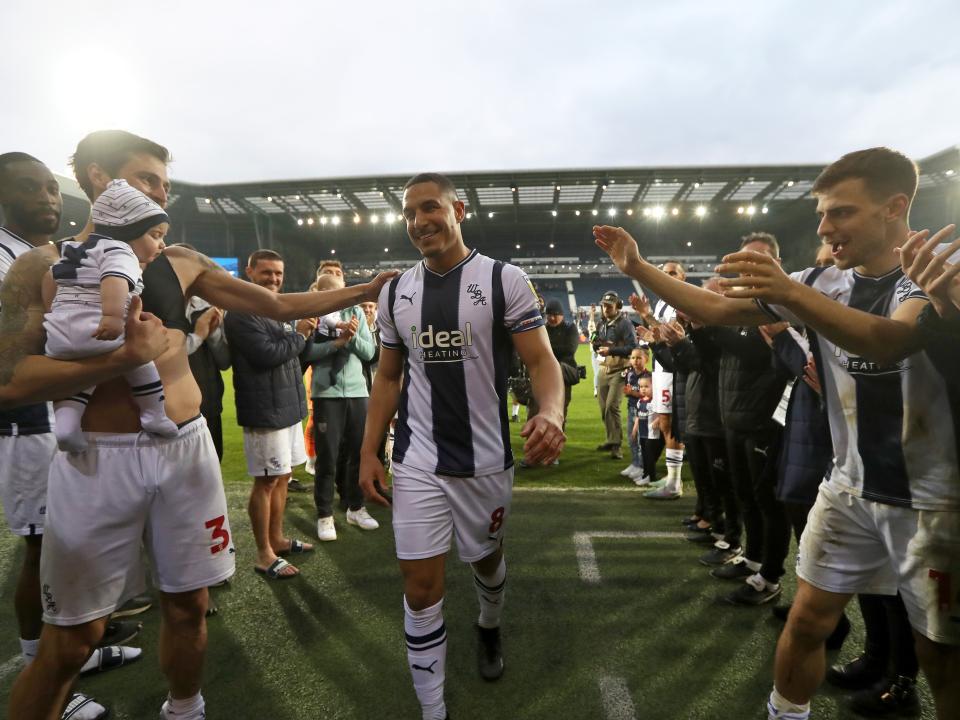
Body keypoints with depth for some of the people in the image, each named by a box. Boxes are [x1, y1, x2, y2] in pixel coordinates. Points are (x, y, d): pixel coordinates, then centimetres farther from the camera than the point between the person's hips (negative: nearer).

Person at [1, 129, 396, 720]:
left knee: (188, 606, 14)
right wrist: (123, 357, -20)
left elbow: (281, 306, 9)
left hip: (187, 448, 4)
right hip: (99, 457, -3)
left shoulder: (181, 263, 8)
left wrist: (367, 290, 6)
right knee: (72, 638, 5)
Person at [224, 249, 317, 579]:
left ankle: (277, 539, 29)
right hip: (264, 410, -9)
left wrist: (307, 333, -4)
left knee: (282, 477, 16)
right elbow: (268, 355, -23)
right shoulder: (241, 314, -13)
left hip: (288, 406, 9)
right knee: (266, 480, -1)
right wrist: (299, 334, -9)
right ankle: (264, 555, 10)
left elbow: (301, 354, 16)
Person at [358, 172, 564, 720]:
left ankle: (490, 629, 56)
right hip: (417, 463, 2)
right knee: (421, 586, 2)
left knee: (486, 558, 21)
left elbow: (541, 360, -12)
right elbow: (388, 377, 10)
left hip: (485, 459, -1)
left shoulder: (504, 280, -8)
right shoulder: (396, 292, 4)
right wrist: (369, 452, 4)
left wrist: (551, 413, -34)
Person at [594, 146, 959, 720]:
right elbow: (717, 311, 2)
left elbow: (889, 342, -34)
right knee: (808, 620, 8)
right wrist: (638, 268, -7)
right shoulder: (823, 284, 3)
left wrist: (789, 291, -49)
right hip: (851, 488, 4)